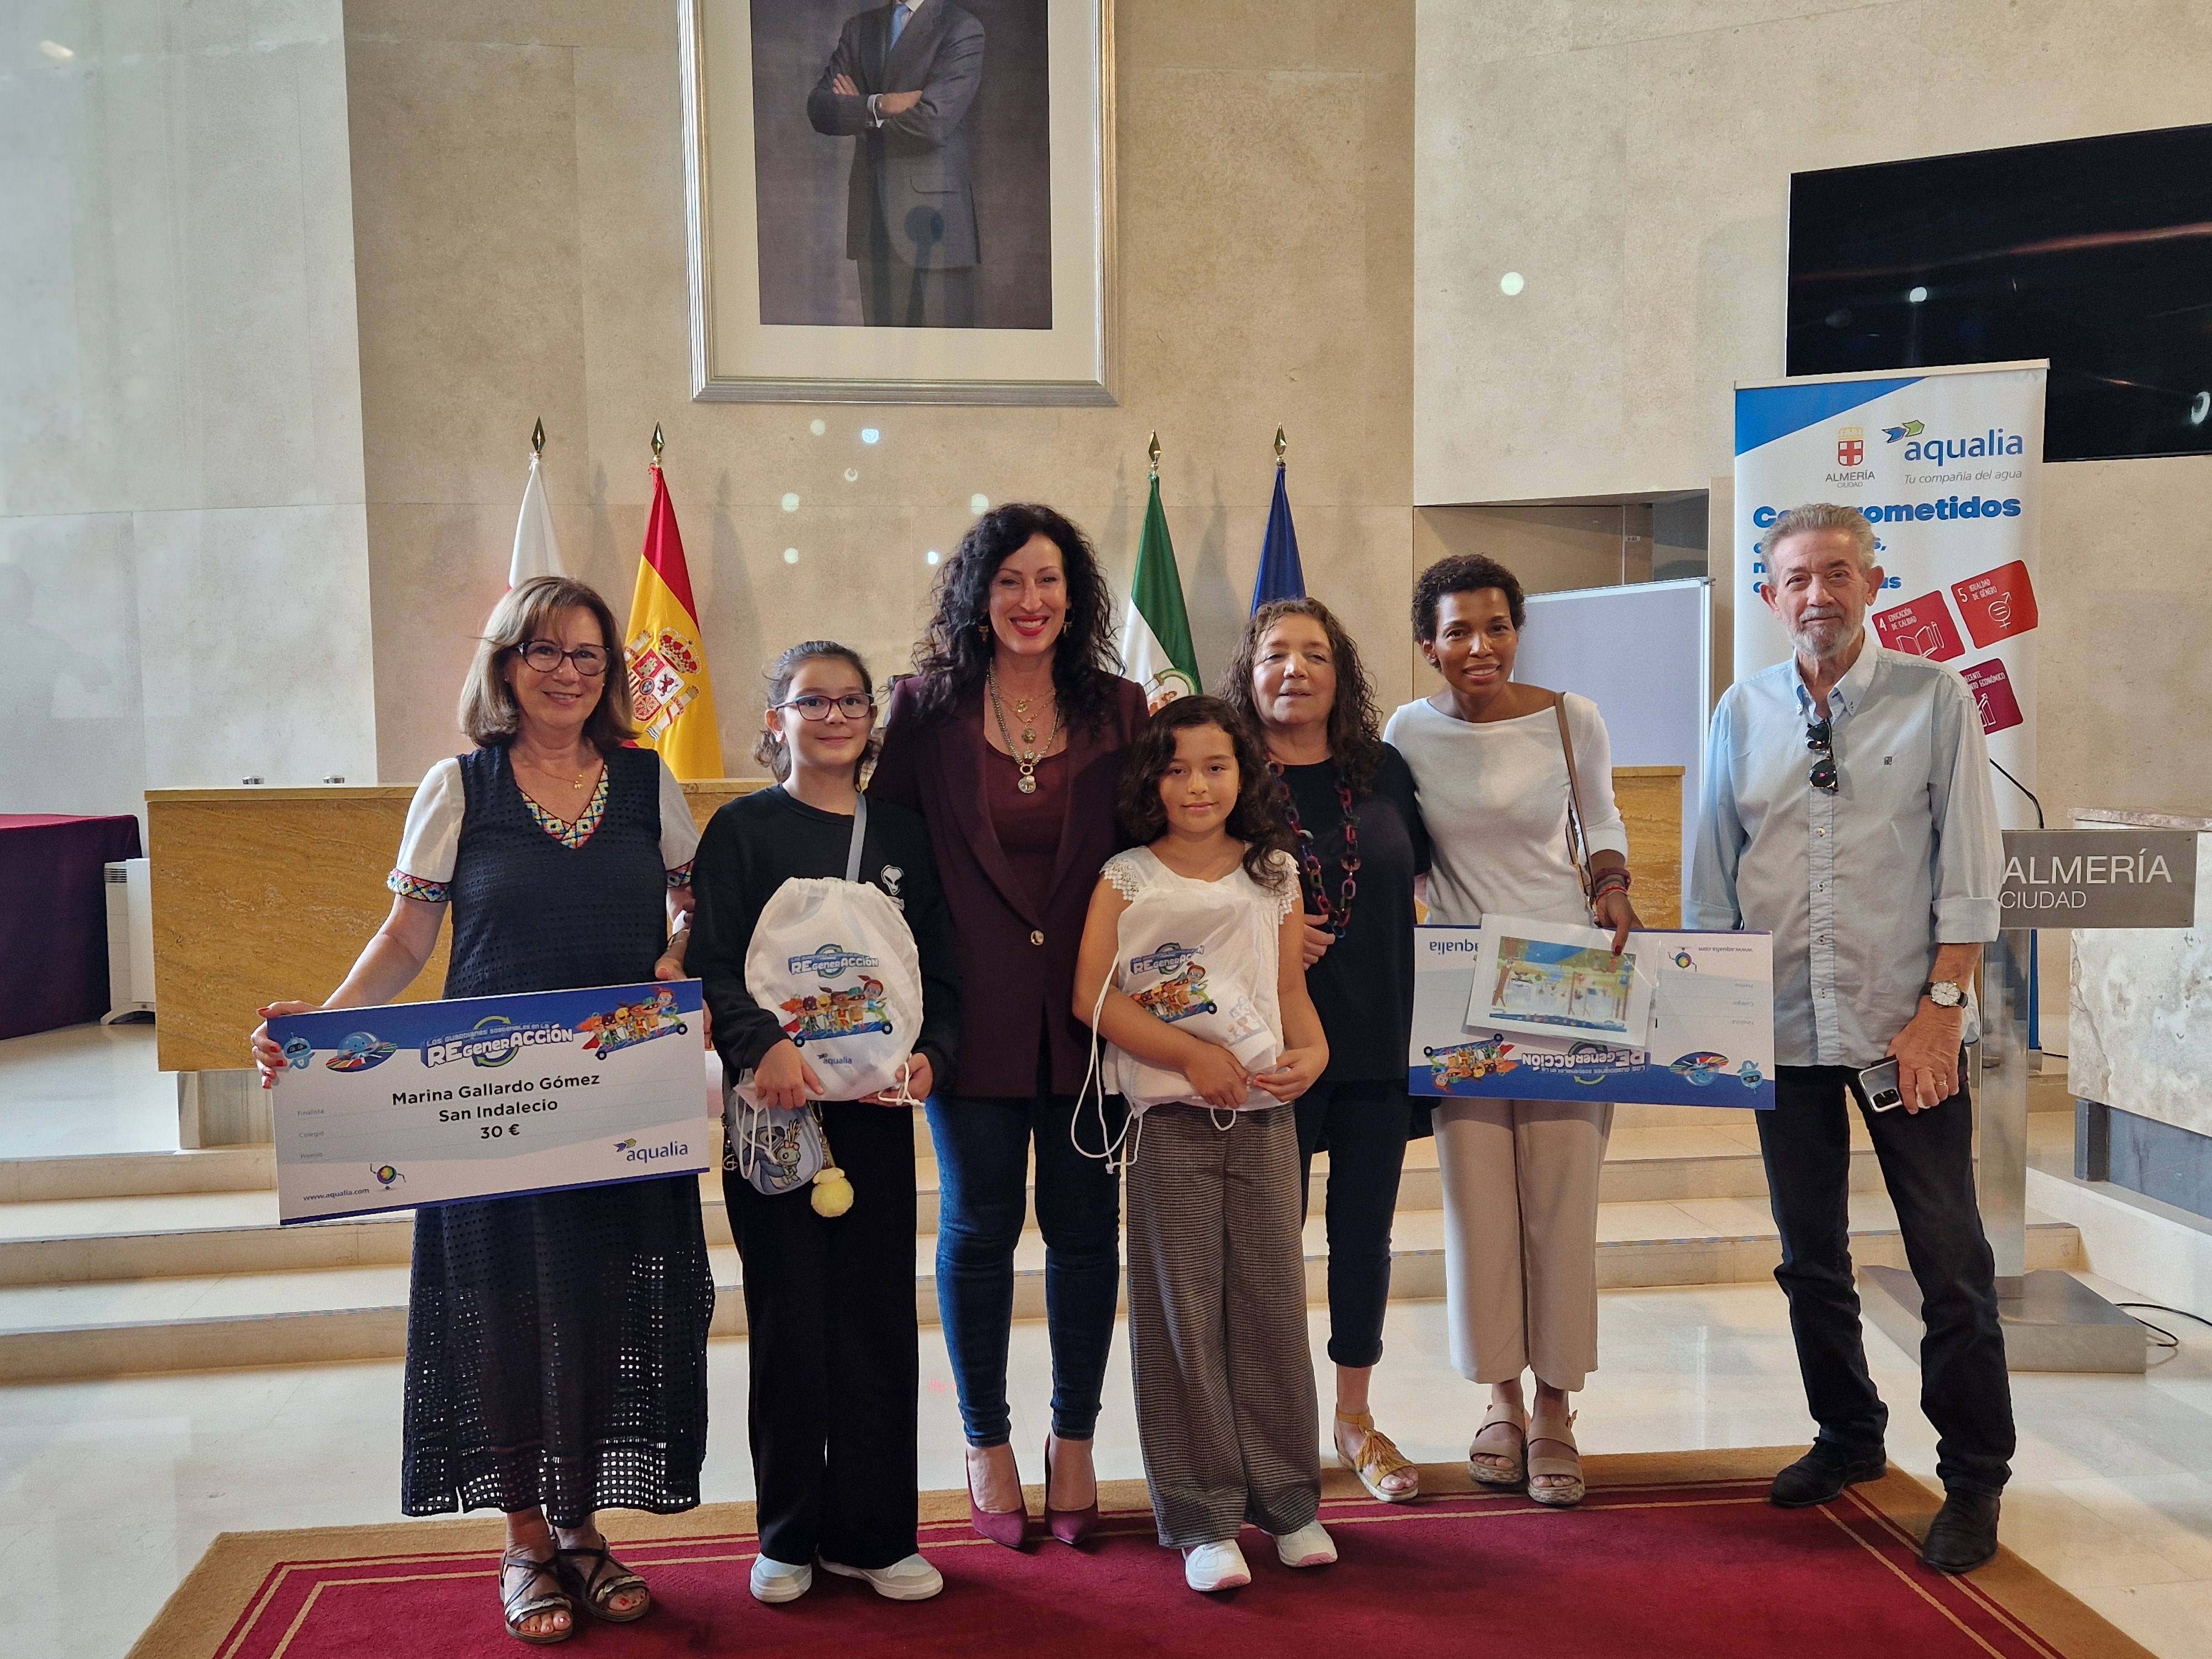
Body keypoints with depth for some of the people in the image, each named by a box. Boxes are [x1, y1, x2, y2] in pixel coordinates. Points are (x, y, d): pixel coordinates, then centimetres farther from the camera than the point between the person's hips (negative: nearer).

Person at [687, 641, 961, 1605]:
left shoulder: (902, 835, 10)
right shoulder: (742, 829, 2)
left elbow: (940, 968, 9)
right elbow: (712, 963, -6)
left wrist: (930, 1052, -8)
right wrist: (762, 1044, -22)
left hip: (876, 1103, 3)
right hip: (775, 1100, -2)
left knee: (877, 1316, 6)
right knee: (787, 1319, 4)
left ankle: (872, 1533, 19)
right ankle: (789, 1535, 19)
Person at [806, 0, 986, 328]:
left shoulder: (962, 29, -1)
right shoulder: (858, 29, 17)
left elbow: (932, 122, -14)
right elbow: (819, 109, 5)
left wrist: (857, 110, 0)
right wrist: (878, 105, -13)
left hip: (932, 209, -5)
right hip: (873, 215, 5)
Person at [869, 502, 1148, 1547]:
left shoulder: (1120, 709, 3)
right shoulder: (926, 708, -1)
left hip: (1088, 1008, 1)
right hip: (975, 1009, -1)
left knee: (1085, 1225, 9)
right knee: (978, 1225, 10)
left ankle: (1074, 1439, 27)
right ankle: (987, 1442, 28)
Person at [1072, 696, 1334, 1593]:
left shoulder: (1275, 876, 9)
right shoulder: (1126, 879, -1)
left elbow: (1293, 989, 10)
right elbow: (1094, 996, -9)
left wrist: (1312, 1052, -11)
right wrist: (1192, 1054, -16)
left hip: (1265, 1115, 3)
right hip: (1170, 1120, -2)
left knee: (1272, 1301, 7)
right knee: (1183, 1310, 3)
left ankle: (1287, 1497, 23)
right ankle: (1201, 1515, 15)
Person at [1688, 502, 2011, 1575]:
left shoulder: (1935, 700, -3)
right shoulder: (1743, 713, 4)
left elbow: (1969, 872, -5)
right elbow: (1711, 881, 8)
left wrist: (1941, 1009, -11)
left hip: (1907, 1024, -3)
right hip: (1783, 1028, 3)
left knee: (1951, 1262, 2)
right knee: (1809, 1255, 15)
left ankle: (1974, 1478, 19)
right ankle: (1848, 1436, 34)